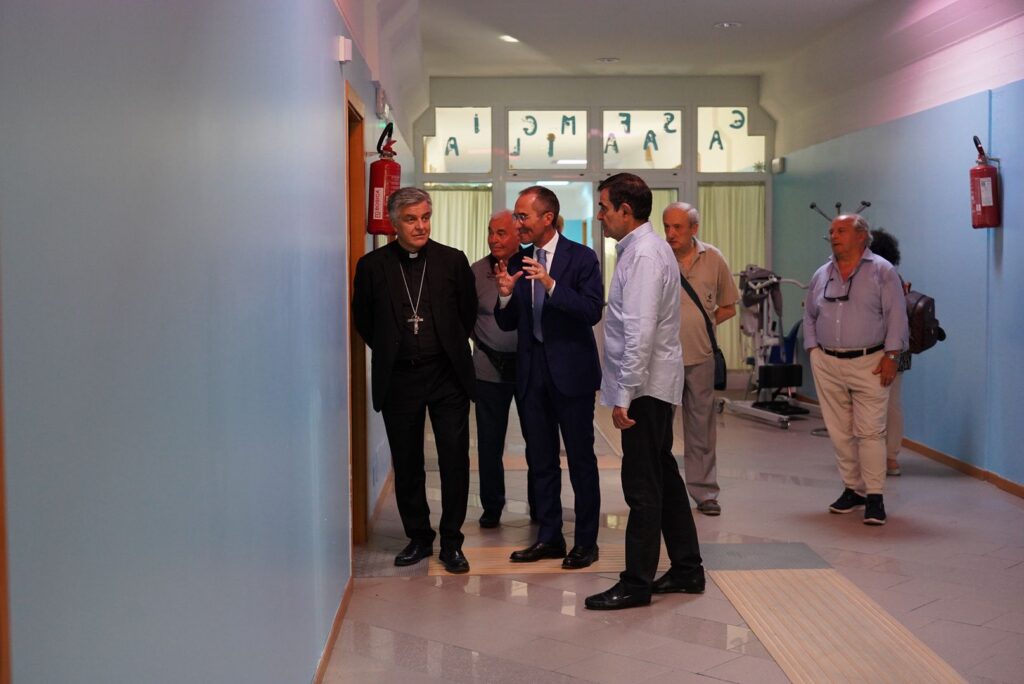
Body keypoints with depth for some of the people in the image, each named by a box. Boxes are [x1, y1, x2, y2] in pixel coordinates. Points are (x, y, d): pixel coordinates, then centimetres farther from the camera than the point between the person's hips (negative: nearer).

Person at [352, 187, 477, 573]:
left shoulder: (453, 261, 2)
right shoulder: (372, 265, 1)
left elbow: (468, 312, 11)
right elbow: (363, 319, 11)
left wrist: (451, 349, 9)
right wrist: (389, 351, 7)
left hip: (446, 375, 0)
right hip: (398, 379, 1)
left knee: (455, 460, -1)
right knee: (406, 465, 9)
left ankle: (451, 541, 11)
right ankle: (418, 537, 23)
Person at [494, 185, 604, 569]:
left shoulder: (581, 258, -6)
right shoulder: (517, 263, 9)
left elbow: (593, 311, -17)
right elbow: (507, 324, 9)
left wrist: (551, 284, -26)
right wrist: (505, 295, -11)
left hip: (571, 369, -5)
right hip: (532, 371, 5)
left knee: (580, 458, 2)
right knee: (540, 458, 11)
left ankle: (586, 541, 12)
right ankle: (548, 537, 22)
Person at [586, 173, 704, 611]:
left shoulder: (643, 255, -17)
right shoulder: (642, 248, 15)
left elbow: (640, 332, -24)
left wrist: (624, 395, -23)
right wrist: (624, 389, 17)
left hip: (645, 387, -10)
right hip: (655, 386, 10)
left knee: (642, 486, -3)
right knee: (663, 476, 16)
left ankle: (637, 583, 4)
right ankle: (687, 570, 26)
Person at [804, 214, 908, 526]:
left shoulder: (882, 271, -1)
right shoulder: (821, 275, 12)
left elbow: (896, 316, -5)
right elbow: (809, 316, 19)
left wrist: (891, 356, -11)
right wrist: (813, 350, 8)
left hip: (868, 364, -4)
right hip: (828, 364, 5)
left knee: (870, 432, -7)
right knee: (840, 432, 7)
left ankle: (874, 496, -2)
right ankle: (853, 489, 18)